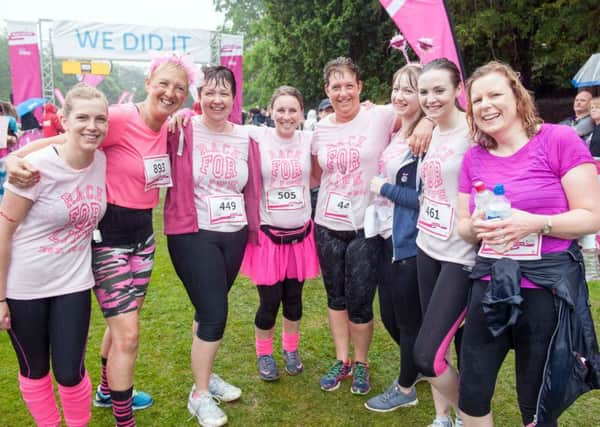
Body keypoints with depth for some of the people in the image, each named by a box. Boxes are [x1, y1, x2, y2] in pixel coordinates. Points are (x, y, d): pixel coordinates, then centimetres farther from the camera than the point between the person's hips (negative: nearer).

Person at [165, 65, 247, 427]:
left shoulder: (244, 136, 6)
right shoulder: (183, 130, -8)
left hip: (234, 235, 5)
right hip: (193, 235, -5)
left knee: (210, 309, 19)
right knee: (214, 313, -5)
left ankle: (205, 374, 39)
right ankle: (199, 395, 15)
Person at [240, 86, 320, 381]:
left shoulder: (309, 140, -1)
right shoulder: (257, 138, -9)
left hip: (300, 234, 3)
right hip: (268, 234, -3)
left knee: (293, 298, 14)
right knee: (269, 301, 3)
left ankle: (291, 349, 37)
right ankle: (264, 354, 28)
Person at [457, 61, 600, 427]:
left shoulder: (559, 140, -8)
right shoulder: (474, 157, 7)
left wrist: (534, 223, -24)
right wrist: (476, 226, -10)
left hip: (547, 286, -4)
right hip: (490, 284, 5)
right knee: (472, 396, 11)